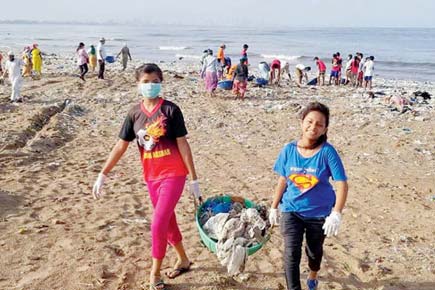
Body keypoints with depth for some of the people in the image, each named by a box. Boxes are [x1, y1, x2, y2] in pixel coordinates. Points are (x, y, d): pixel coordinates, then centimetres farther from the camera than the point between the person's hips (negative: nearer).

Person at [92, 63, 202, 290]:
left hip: (173, 175, -5)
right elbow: (121, 146, 5)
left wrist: (194, 179, -8)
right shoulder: (134, 113, 2)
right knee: (168, 223, 17)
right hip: (151, 177, 5)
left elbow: (183, 144, -9)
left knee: (158, 224, -9)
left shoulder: (170, 110, -10)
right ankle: (183, 260, 39)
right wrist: (103, 175, 3)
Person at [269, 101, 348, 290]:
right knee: (291, 254, -8)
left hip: (319, 212, -1)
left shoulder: (327, 152, -19)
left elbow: (342, 184, -19)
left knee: (314, 251, 22)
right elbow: (282, 180, 1)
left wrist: (336, 214, -28)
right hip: (291, 210, 1)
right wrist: (274, 208, 6)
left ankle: (313, 275, 53)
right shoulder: (289, 150, -10)